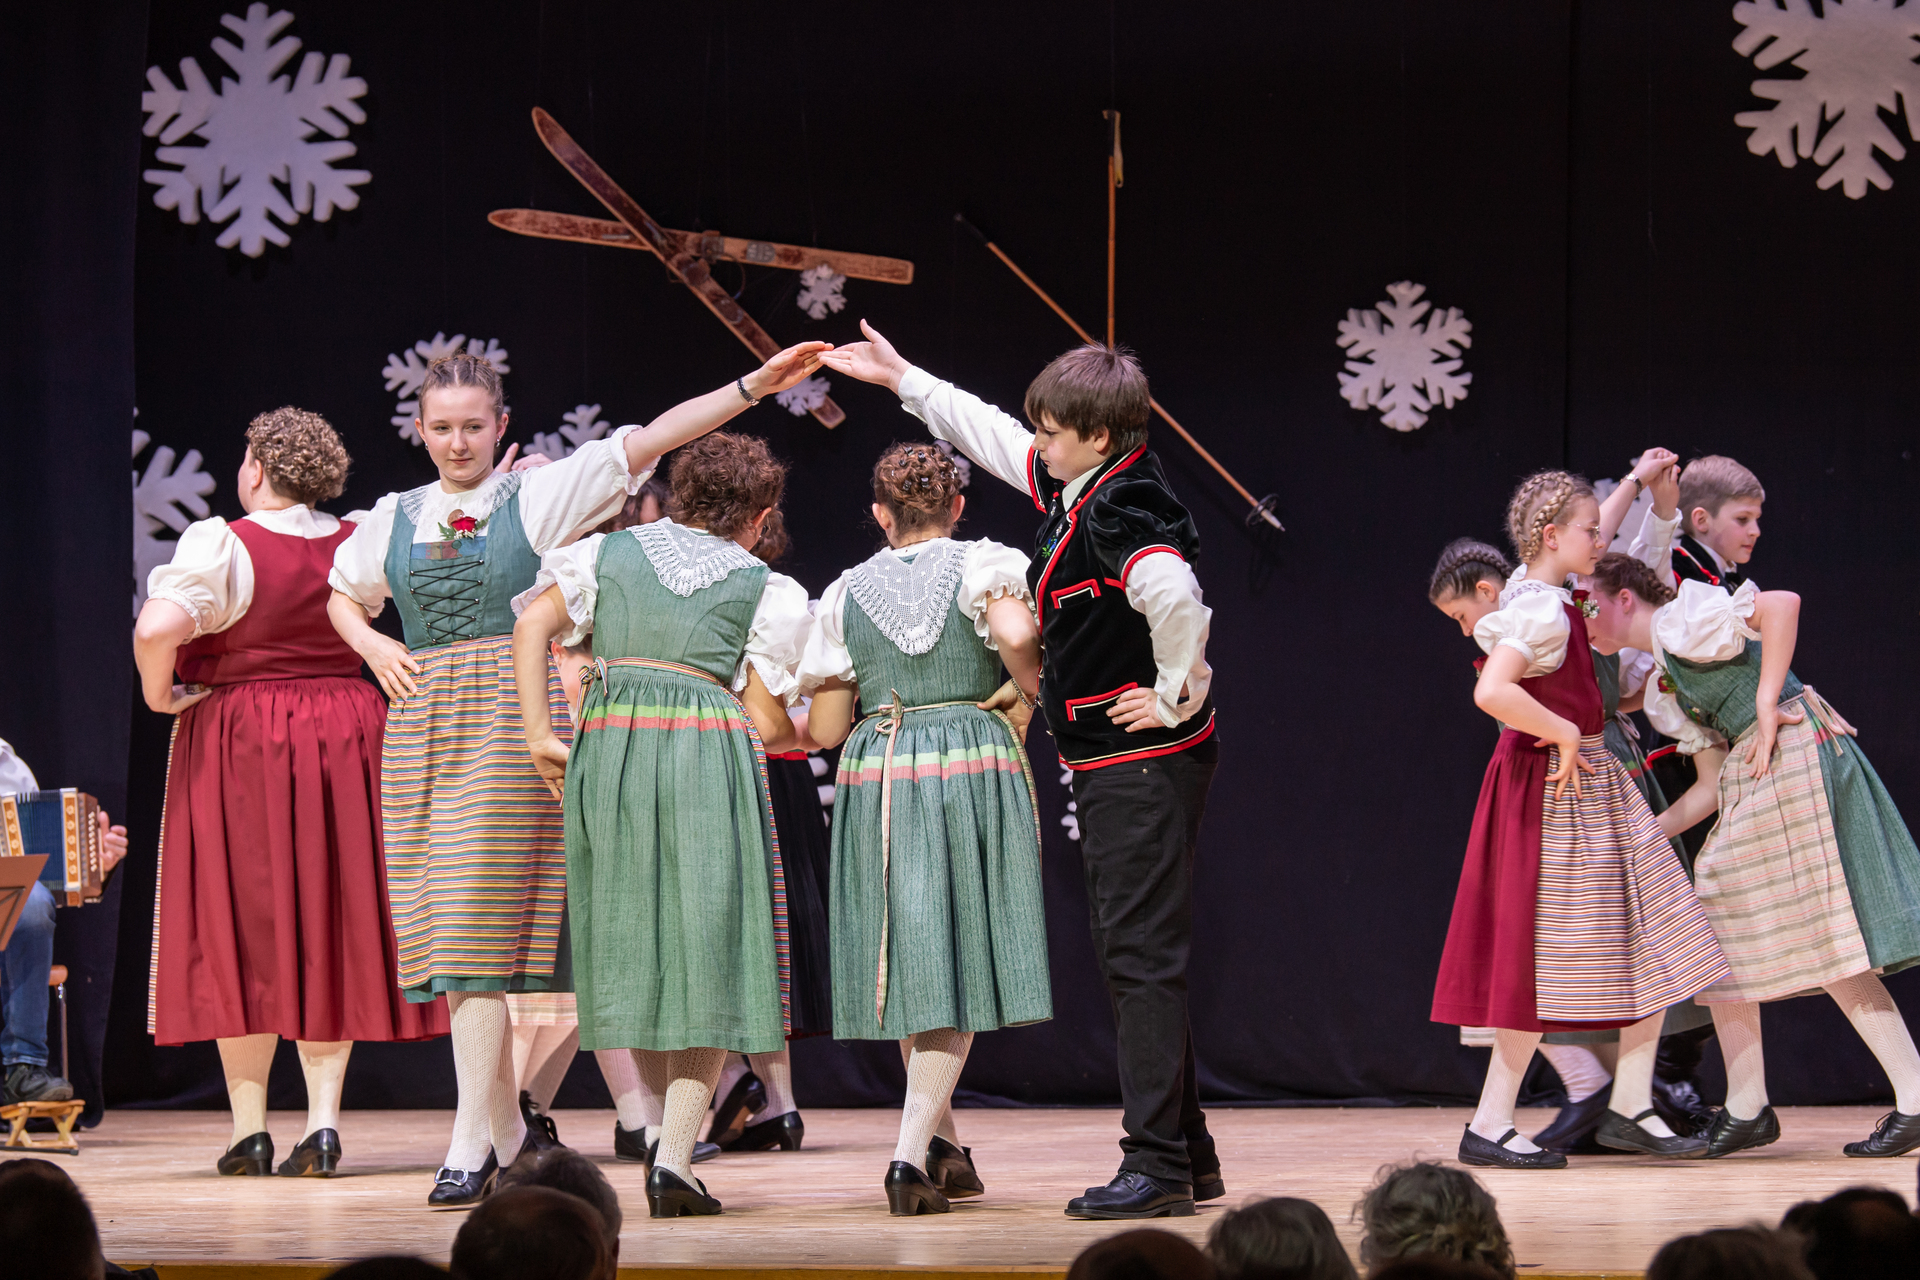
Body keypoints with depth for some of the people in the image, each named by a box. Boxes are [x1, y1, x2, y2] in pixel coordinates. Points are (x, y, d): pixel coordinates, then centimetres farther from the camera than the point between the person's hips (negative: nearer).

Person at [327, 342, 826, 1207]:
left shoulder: (540, 496, 3)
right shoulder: (393, 520, 15)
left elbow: (651, 439, -1)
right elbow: (344, 598, 31)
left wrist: (754, 385, -6)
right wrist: (373, 646, 9)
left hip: (512, 715, -5)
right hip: (422, 720, 5)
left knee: (479, 925, -11)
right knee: (442, 928, 4)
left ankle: (472, 1141, -10)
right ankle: (508, 1126, 16)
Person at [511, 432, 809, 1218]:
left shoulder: (610, 550, 16)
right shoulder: (765, 588, 9)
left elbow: (532, 625, 2)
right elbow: (770, 723, 4)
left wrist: (539, 734, 1)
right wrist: (815, 732, 26)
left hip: (606, 741, 3)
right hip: (710, 742, -3)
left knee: (633, 939, 16)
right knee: (705, 950, 0)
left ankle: (667, 1125, 20)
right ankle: (674, 1156, -8)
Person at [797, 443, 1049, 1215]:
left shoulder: (845, 593, 7)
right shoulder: (984, 564, 0)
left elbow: (823, 729, 6)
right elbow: (1016, 635, -21)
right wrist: (1034, 690, -2)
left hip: (876, 776, 2)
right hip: (974, 769, -2)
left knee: (911, 963, 13)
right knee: (957, 967, 0)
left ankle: (942, 1146, 22)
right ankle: (912, 1154, -12)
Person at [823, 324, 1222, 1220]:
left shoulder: (1121, 514, -20)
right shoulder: (1071, 487, 10)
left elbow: (1174, 596, -38)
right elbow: (991, 436, 25)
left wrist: (1176, 699, -26)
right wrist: (901, 379, 31)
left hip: (1145, 765, -10)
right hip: (1112, 766, 10)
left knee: (1142, 955, -10)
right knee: (1129, 956, 13)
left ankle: (1156, 1164, -10)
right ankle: (1187, 1156, 19)